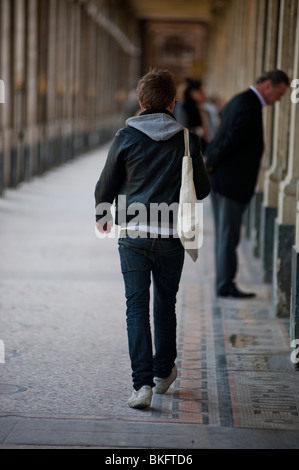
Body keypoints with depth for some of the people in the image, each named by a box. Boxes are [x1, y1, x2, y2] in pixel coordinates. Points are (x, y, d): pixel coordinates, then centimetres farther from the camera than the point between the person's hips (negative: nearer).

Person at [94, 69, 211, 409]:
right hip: (171, 236, 1)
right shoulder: (187, 140, -2)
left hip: (133, 235, -1)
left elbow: (106, 186, 3)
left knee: (137, 307, 1)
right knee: (165, 304, 17)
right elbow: (202, 190, 5)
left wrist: (102, 217, 22)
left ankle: (143, 383, -8)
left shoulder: (126, 137, -4)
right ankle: (163, 372, 31)